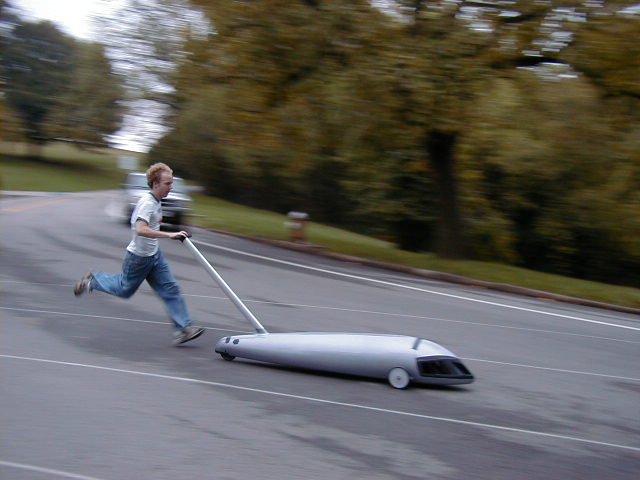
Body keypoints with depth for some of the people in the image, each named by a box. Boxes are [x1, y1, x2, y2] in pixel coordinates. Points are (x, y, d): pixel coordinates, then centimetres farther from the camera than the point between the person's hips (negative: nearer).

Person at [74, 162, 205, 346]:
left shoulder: (156, 201, 4)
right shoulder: (147, 202, -26)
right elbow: (141, 229, -41)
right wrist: (169, 235, -44)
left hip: (154, 254, 8)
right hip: (139, 256, -8)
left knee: (170, 289, 0)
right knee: (125, 289, 12)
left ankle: (183, 328, -1)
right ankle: (92, 280, 35)